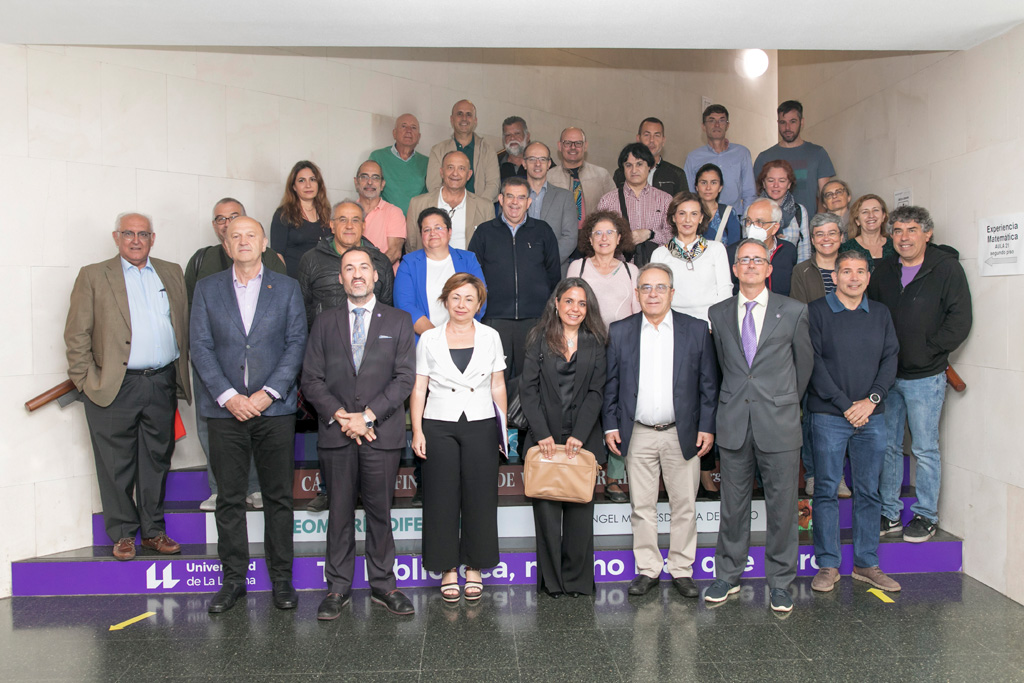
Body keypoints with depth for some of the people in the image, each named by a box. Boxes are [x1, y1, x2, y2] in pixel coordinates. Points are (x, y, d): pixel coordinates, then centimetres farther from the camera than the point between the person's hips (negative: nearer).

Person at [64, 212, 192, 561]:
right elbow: (77, 335, 0)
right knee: (117, 466, 5)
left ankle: (153, 530, 22)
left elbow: (184, 325, 14)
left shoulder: (171, 273, 13)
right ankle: (123, 534, 18)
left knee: (157, 461, 10)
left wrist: (180, 377, 8)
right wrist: (86, 380, -7)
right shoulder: (93, 276, 3)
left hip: (162, 385, 3)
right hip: (114, 388, -3)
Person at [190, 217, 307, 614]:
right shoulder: (208, 288, 9)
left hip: (274, 407, -1)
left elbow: (296, 343, 0)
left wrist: (267, 393, -10)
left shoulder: (286, 288, 7)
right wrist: (228, 396, -10)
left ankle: (281, 578, 16)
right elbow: (200, 347, 2)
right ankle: (233, 579, 19)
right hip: (225, 408, 1)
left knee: (279, 496, 5)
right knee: (229, 498, 7)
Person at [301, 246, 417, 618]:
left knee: (380, 511, 7)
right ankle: (338, 587, 19)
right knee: (340, 512, 8)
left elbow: (404, 378, -2)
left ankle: (383, 584, 19)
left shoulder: (398, 322, 6)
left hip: (382, 433, -1)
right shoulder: (325, 323, 10)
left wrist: (368, 415, -12)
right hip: (336, 433, 1)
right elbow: (311, 380, 4)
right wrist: (340, 416, -10)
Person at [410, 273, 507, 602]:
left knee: (479, 497, 4)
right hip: (439, 426, 0)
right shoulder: (429, 339, 3)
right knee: (442, 498, 3)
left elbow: (498, 386, 8)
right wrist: (417, 431, -3)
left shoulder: (490, 337, 6)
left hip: (481, 425, 1)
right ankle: (448, 569, 17)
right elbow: (419, 388, 4)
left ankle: (474, 568, 19)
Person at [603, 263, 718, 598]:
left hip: (682, 434, 0)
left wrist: (707, 427, -3)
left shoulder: (697, 329, 2)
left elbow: (709, 384, 3)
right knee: (641, 507, 8)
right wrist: (611, 425, 0)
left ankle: (682, 570, 22)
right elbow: (610, 384, 6)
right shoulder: (619, 332, 4)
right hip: (637, 435, 1)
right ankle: (647, 569, 22)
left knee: (684, 506, 7)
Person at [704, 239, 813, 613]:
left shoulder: (794, 311, 2)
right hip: (734, 423, 2)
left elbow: (805, 361, 11)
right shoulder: (718, 313, 7)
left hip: (779, 423, -1)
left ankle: (780, 581, 22)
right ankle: (728, 575, 25)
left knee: (782, 505, 6)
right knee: (733, 504, 10)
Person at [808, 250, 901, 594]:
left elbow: (890, 359, 7)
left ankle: (867, 563, 19)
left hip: (872, 416, 4)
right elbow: (813, 362, -7)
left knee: (869, 491, 9)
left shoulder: (880, 313, 12)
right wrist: (845, 404, -10)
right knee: (827, 490, 1)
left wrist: (871, 400, -7)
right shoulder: (815, 311, -1)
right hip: (829, 415, -4)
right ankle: (828, 565, 10)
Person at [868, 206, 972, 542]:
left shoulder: (947, 268, -4)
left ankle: (925, 516, 18)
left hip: (925, 377, -4)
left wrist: (927, 350, -11)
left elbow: (960, 319, -8)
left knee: (925, 449, 4)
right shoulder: (884, 270, 9)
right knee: (887, 446, 9)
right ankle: (890, 514, 19)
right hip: (886, 375, 4)